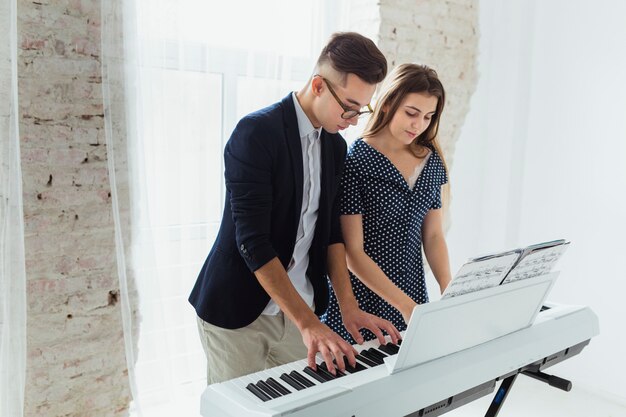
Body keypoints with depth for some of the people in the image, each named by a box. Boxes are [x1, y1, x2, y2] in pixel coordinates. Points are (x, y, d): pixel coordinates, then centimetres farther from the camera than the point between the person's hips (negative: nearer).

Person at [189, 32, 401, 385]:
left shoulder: (336, 146, 5)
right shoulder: (256, 132, -18)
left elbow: (331, 231, 8)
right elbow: (253, 241, -23)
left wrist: (349, 306, -3)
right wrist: (308, 323, -25)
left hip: (298, 307, 6)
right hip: (239, 310, -6)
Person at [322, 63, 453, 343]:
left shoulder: (432, 162, 3)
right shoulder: (354, 160, -16)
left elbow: (433, 235, 7)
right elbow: (352, 251, -17)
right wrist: (404, 304, -20)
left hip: (413, 293, 6)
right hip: (362, 299, -5)